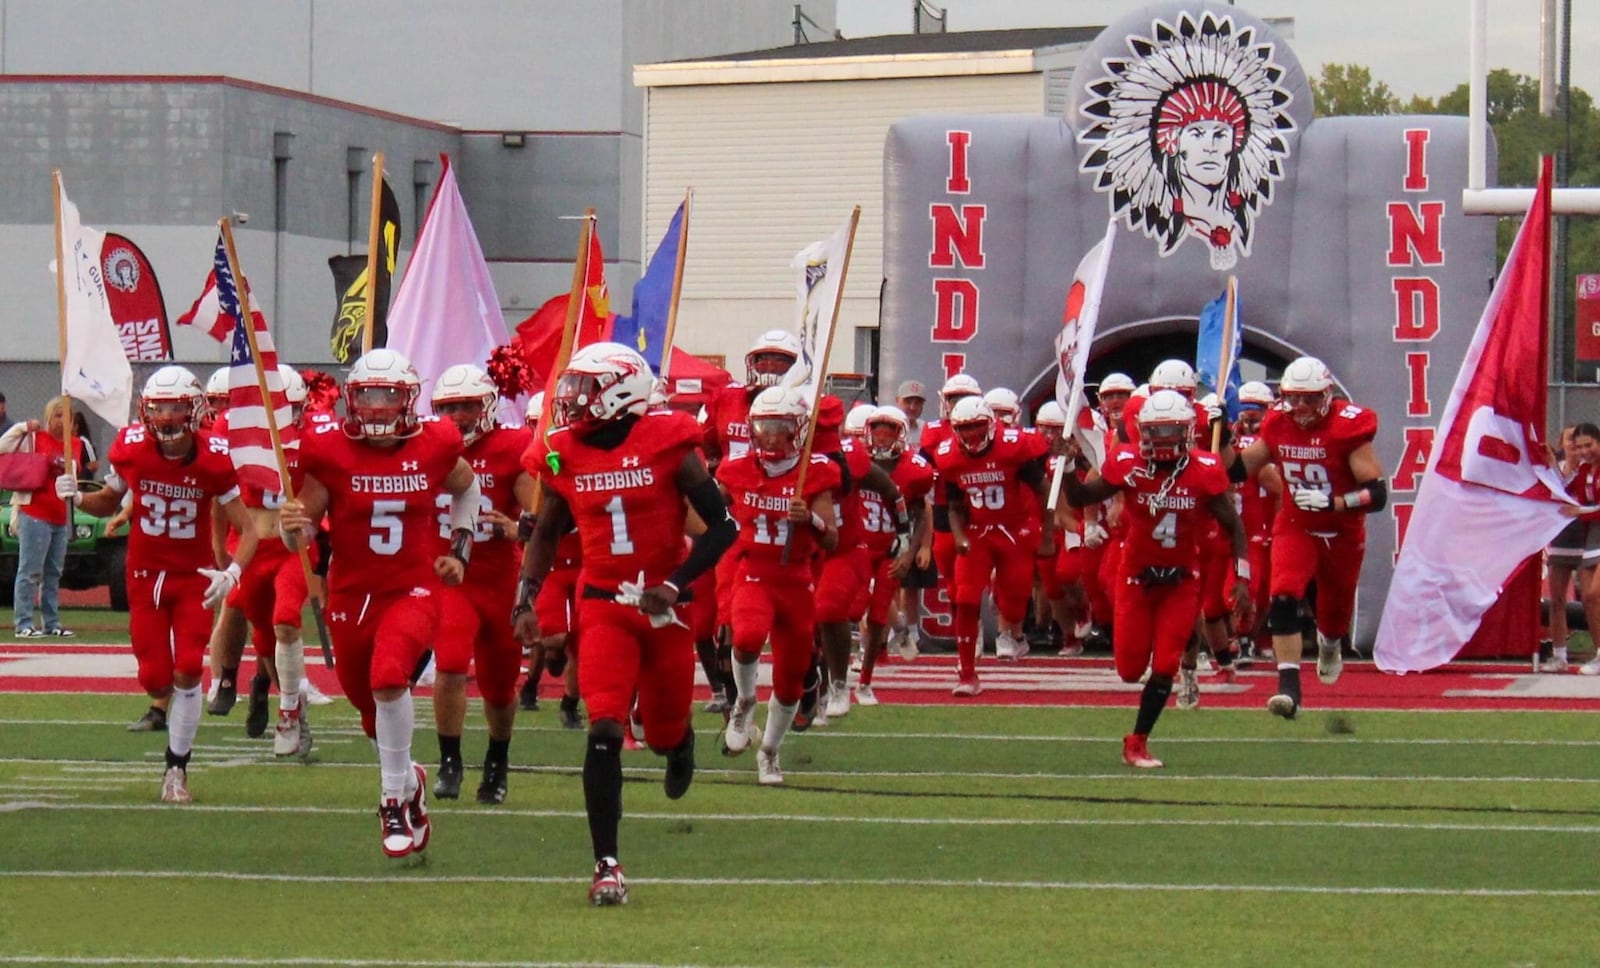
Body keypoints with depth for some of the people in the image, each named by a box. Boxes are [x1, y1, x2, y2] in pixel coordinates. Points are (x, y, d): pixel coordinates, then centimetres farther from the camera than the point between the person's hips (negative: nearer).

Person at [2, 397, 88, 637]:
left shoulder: (77, 445, 13)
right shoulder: (34, 439, -2)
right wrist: (22, 428, -15)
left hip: (61, 517, 6)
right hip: (35, 515, -6)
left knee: (53, 574, 11)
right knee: (30, 572, -6)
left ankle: (52, 623, 16)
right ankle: (24, 624, -5)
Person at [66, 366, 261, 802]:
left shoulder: (213, 459, -16)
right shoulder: (133, 448, -11)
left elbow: (247, 529, -12)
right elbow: (109, 502, 8)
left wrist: (232, 572, -30)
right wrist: (76, 497, -14)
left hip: (195, 576, -2)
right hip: (146, 574, 2)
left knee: (187, 672, -12)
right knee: (156, 680, -1)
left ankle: (177, 767, 2)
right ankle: (171, 702, 38)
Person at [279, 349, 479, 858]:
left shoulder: (434, 447, -4)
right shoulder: (330, 452, -7)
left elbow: (467, 487, 20)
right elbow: (303, 534, -2)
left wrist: (459, 549, 11)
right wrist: (293, 526, -26)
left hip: (413, 591, -2)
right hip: (351, 595, 2)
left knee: (389, 678, -29)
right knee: (372, 711, 14)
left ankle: (394, 799, -16)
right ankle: (408, 781, 45)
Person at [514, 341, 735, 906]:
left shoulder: (668, 445, -11)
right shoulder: (564, 456, -1)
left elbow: (722, 527, -7)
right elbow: (546, 533, 16)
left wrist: (675, 585, -17)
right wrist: (525, 600, 5)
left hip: (664, 607, -1)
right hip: (604, 607, 1)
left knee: (664, 732, 12)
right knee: (604, 732, -15)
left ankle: (679, 741, 53)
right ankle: (606, 865, -11)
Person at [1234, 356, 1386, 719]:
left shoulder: (1348, 427, -21)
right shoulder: (1278, 425, -7)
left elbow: (1377, 494, -23)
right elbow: (1237, 470, 3)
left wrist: (1330, 502, -35)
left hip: (1342, 533, -2)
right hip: (1295, 527, 2)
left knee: (1335, 611, 17)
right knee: (1283, 598, -24)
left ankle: (1329, 644, 56)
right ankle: (1289, 687, -28)